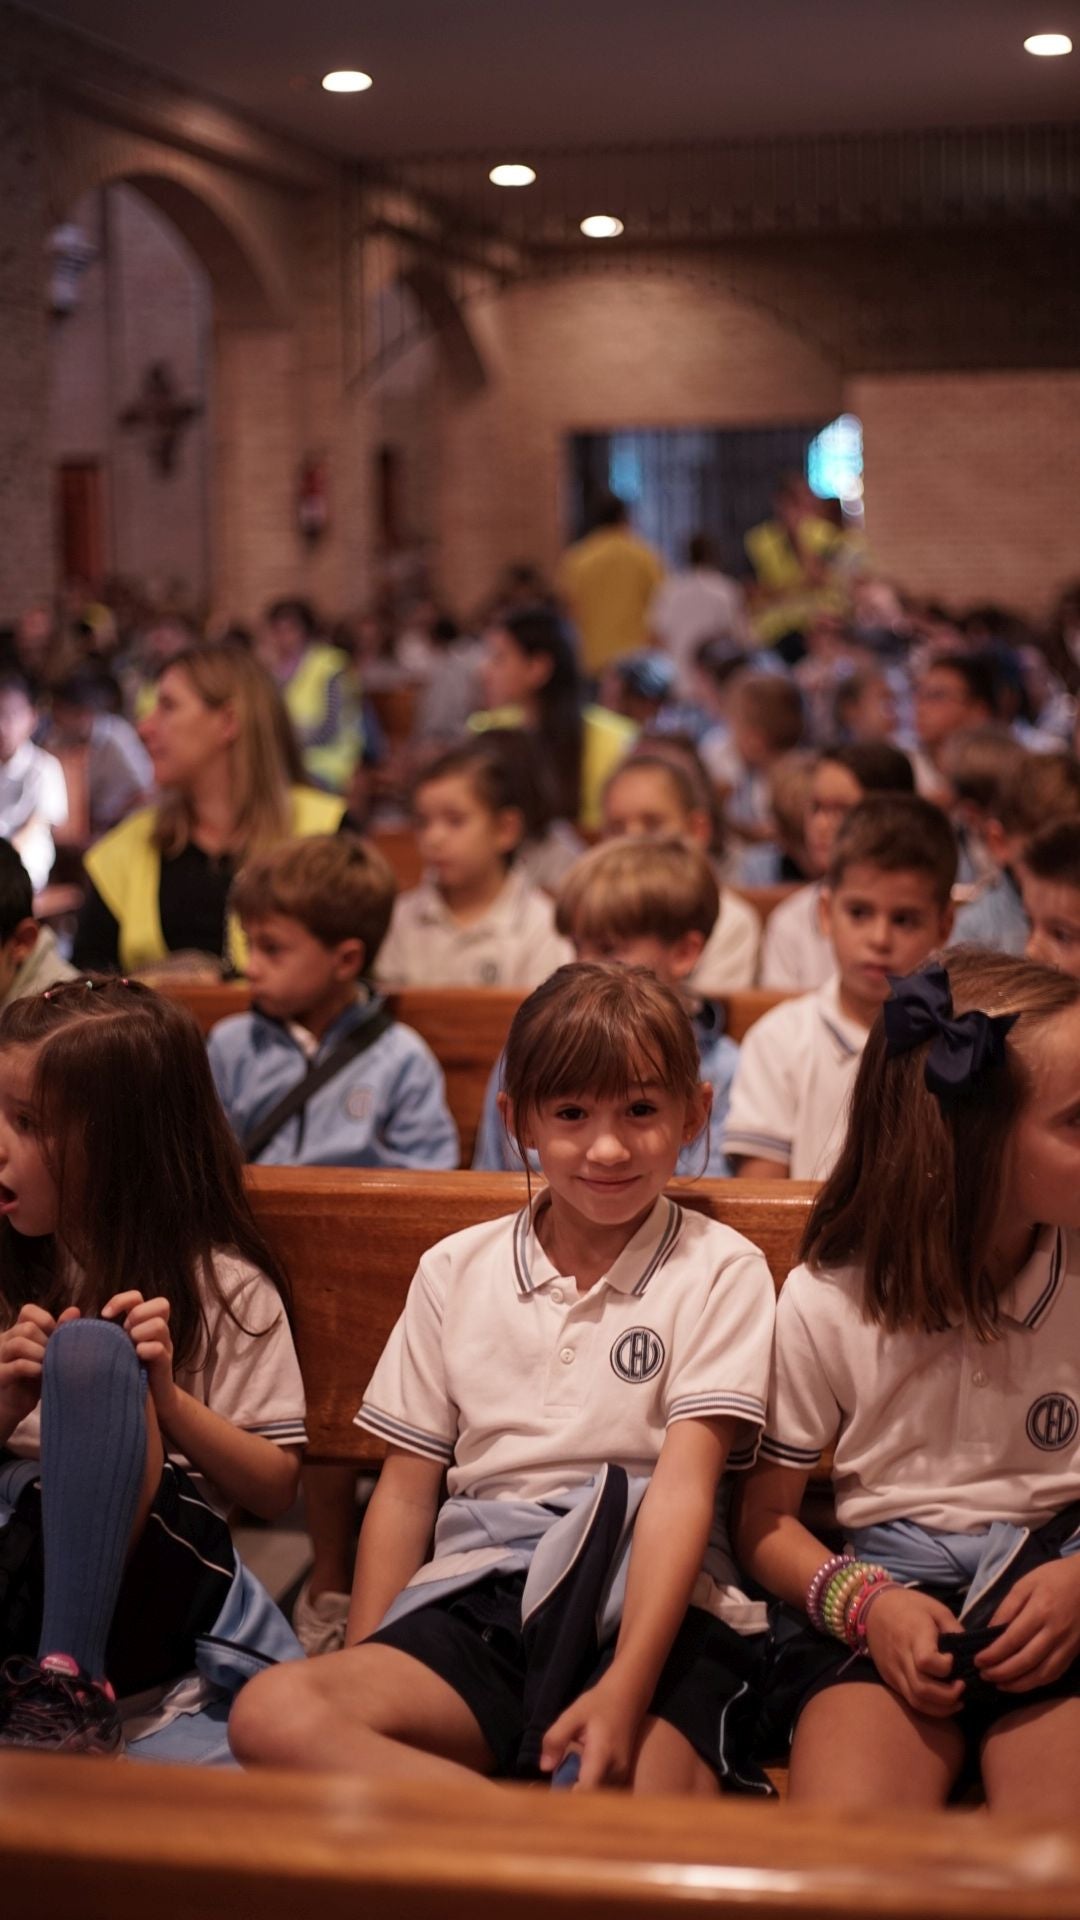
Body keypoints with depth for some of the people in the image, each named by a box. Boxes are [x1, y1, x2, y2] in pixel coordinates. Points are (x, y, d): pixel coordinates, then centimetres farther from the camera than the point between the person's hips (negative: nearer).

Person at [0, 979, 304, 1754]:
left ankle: (71, 1681, -31)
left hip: (135, 1580, -3)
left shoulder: (223, 1288, 1)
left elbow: (276, 1487, -1)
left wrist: (165, 1400, -16)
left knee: (94, 1350, -28)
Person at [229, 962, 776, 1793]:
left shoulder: (720, 1270, 5)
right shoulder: (457, 1271, 15)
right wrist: (362, 1676, 1)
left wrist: (624, 1688, -22)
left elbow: (684, 1485, -7)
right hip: (478, 1599, 4)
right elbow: (406, 1490, 15)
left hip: (656, 1605, -4)